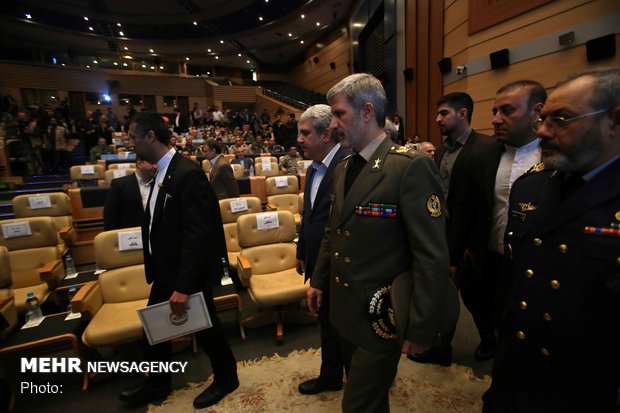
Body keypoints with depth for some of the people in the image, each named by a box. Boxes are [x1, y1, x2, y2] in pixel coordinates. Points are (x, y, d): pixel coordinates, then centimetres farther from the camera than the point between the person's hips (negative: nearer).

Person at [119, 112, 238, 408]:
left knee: (205, 327, 11)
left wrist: (184, 287, -25)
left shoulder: (187, 174, -23)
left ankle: (226, 378, 39)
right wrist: (155, 269, 17)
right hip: (166, 272, 9)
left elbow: (198, 235, -27)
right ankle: (156, 384, 46)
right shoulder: (162, 172, 5)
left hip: (189, 275, -9)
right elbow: (160, 226, 12)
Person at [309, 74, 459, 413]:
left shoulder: (410, 168, -20)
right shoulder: (343, 169, 5)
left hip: (381, 316, -7)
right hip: (344, 308, 7)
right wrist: (319, 280, 16)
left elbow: (432, 257, -20)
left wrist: (422, 329, -17)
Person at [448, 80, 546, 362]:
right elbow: (461, 213, 1)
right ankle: (488, 341, 55)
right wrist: (453, 259, 3)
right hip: (486, 263, 2)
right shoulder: (479, 159, -3)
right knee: (484, 315, 23)